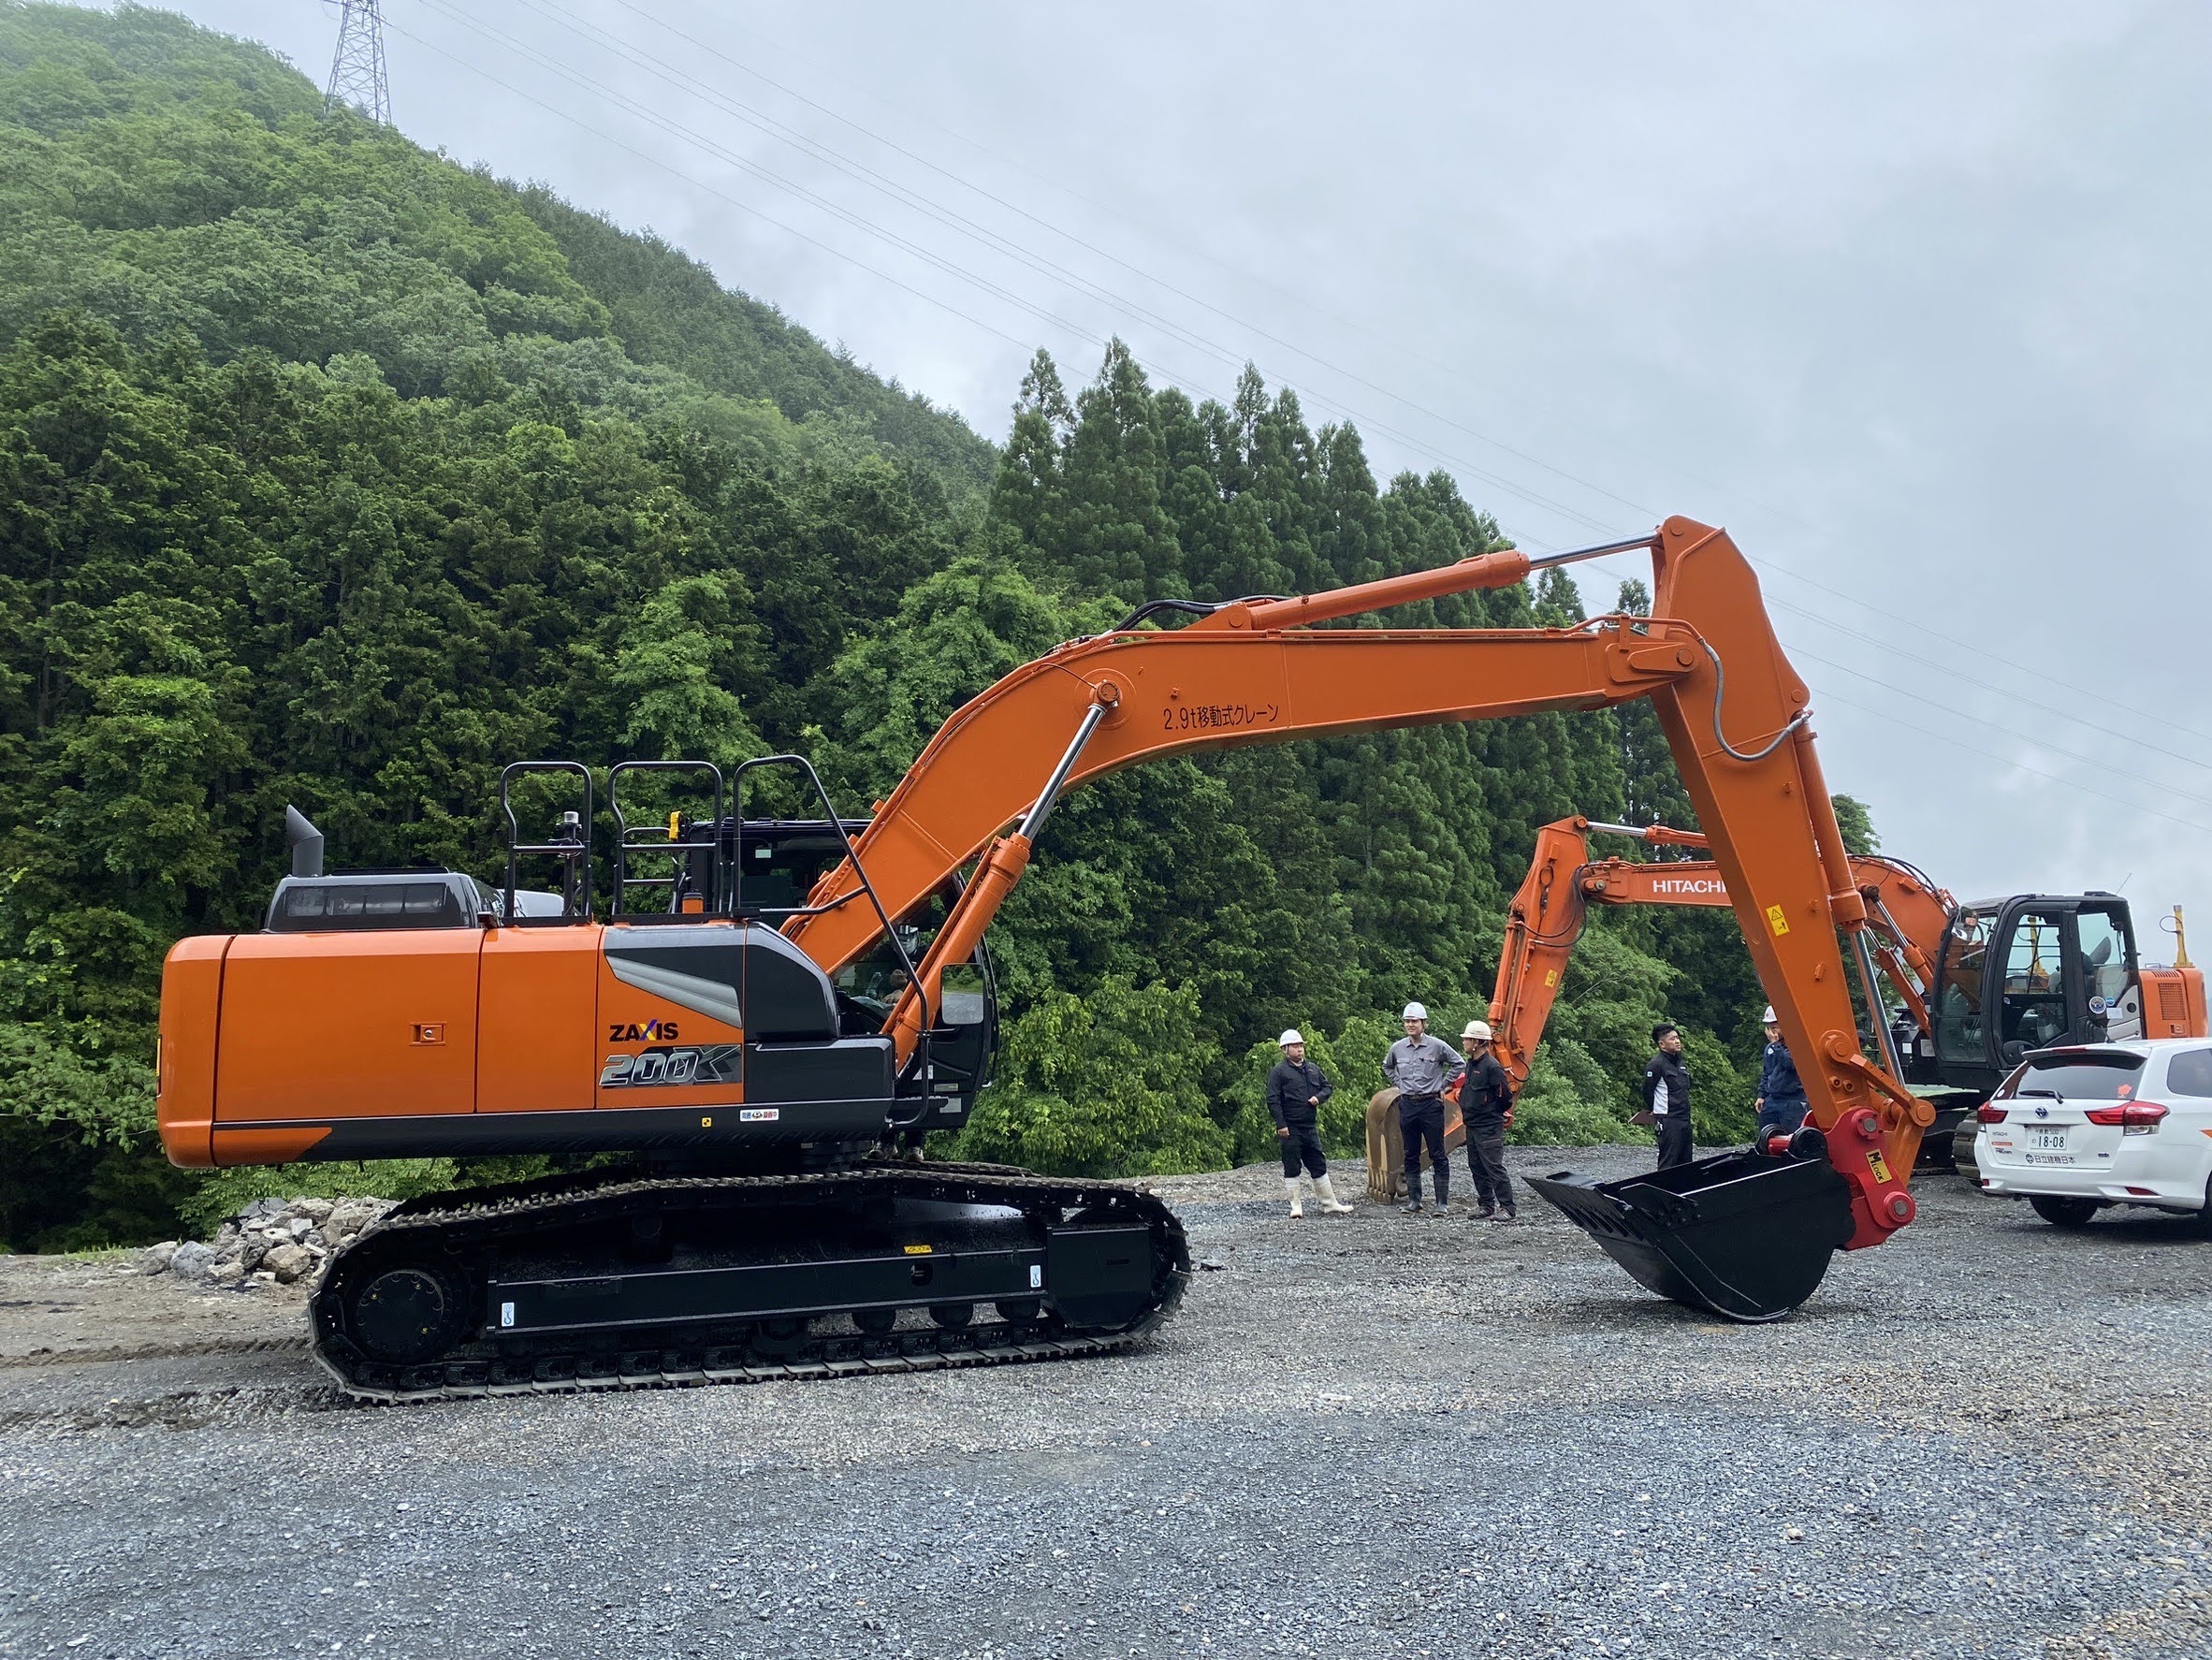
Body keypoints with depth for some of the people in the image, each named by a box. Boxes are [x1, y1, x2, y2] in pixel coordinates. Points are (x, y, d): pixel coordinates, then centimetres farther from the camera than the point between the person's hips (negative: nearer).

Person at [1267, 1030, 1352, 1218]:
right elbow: (1273, 1100, -10)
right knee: (1291, 1167, 0)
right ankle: (1295, 1207, 7)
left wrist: (1319, 1097, -1)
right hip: (1290, 1128, -6)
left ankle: (1329, 1204, 18)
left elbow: (1328, 1086, 22)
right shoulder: (1279, 1071, -6)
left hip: (1310, 1126, 6)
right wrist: (1281, 1125, -16)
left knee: (1319, 1166, 11)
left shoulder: (1312, 1068, 13)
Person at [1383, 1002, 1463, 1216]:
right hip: (1407, 1105, 4)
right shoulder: (1397, 1048, 5)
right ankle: (1414, 1201, 15)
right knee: (1411, 1156, 8)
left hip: (1431, 1104, -4)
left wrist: (1443, 1086, 0)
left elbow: (1458, 1065, 3)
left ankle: (1442, 1203, 0)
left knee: (1437, 1155, -2)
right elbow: (1387, 1068, 25)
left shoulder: (1437, 1046, -6)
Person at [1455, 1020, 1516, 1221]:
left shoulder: (1492, 1066, -16)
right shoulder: (1471, 1064, 12)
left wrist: (1493, 1114, -1)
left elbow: (1505, 1096, -14)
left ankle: (1506, 1208, -4)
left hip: (1489, 1128, -10)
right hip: (1472, 1126, 10)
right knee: (1477, 1167, 12)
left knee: (1494, 1167, -8)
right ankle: (1486, 1205, 20)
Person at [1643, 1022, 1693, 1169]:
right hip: (1668, 1122, -9)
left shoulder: (1679, 1062, 15)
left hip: (1684, 1120, 9)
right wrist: (1652, 1111, 1)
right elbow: (1647, 1090, -11)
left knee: (1686, 1161, 12)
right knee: (1668, 1163, -9)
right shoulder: (1657, 1064, -13)